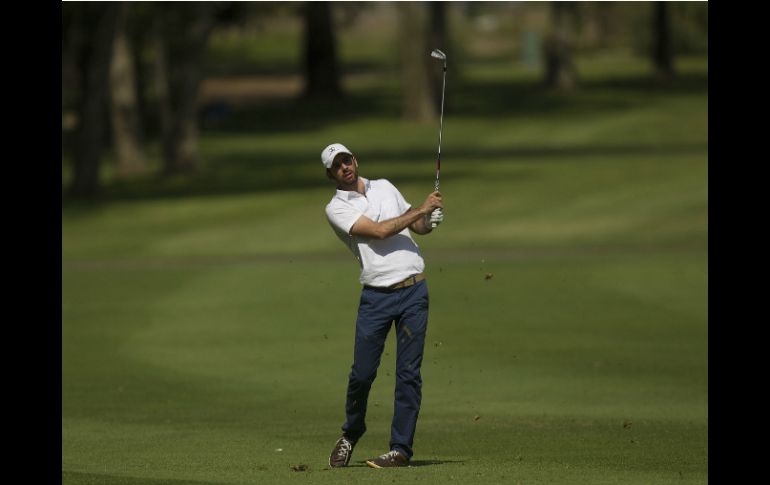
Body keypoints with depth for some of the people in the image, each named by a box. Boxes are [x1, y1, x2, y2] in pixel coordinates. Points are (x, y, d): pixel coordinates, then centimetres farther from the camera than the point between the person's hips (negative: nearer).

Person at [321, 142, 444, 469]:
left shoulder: (384, 187, 15)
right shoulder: (336, 209, -1)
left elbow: (416, 226, 24)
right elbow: (378, 231, -13)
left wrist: (429, 221, 2)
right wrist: (420, 210, -10)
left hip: (413, 290, 2)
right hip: (376, 295, -2)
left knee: (408, 373, -2)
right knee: (362, 373, -2)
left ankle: (401, 448, 0)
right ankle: (350, 435, 22)